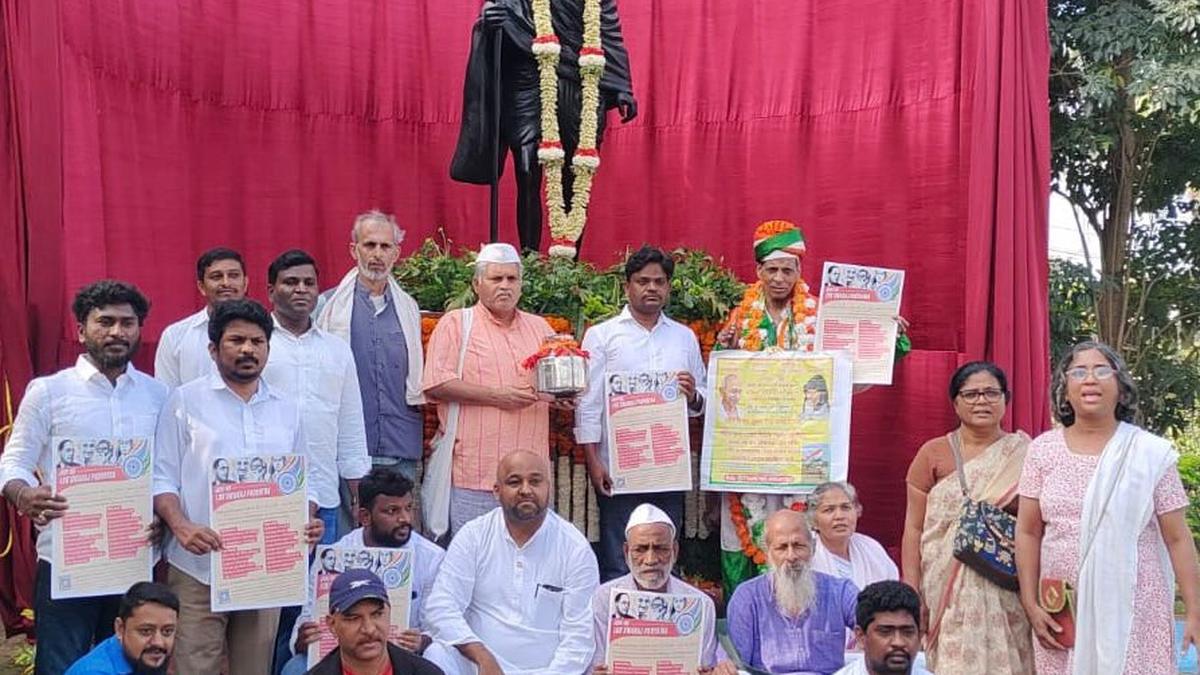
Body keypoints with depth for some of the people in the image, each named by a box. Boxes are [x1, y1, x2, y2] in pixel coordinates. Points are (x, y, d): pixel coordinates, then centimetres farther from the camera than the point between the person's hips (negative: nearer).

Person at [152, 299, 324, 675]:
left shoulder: (287, 411, 14)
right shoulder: (186, 401, 2)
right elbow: (162, 478, -2)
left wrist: (308, 520, -4)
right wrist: (180, 526, -20)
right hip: (198, 567, -3)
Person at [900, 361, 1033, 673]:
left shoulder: (1023, 455, 6)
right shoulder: (933, 453, 4)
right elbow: (913, 528, 3)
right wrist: (911, 593, -4)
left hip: (1007, 592, 1)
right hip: (948, 590, -1)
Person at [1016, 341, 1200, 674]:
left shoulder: (1150, 452, -1)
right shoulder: (1044, 449, 2)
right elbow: (1028, 532, 4)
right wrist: (1031, 605, -2)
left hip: (1134, 608, -1)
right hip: (1061, 609, 2)